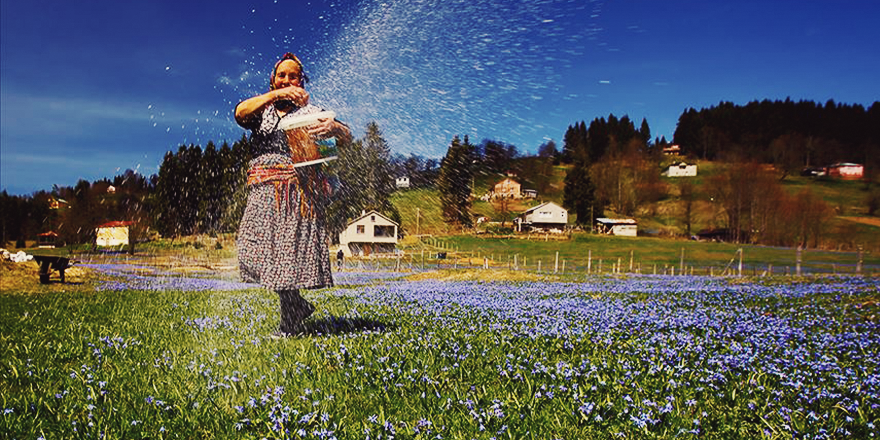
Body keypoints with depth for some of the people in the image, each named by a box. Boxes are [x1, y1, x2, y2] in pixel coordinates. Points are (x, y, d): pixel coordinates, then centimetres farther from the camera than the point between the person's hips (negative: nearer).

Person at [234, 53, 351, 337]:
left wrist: (334, 126, -21)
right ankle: (300, 307, 15)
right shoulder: (262, 110, 18)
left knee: (290, 254, -8)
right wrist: (275, 94, -18)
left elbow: (348, 138, 3)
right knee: (259, 253, -4)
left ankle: (290, 326, 3)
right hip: (263, 191, 3)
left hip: (297, 191, -3)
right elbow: (240, 112, -6)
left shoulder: (310, 112, 13)